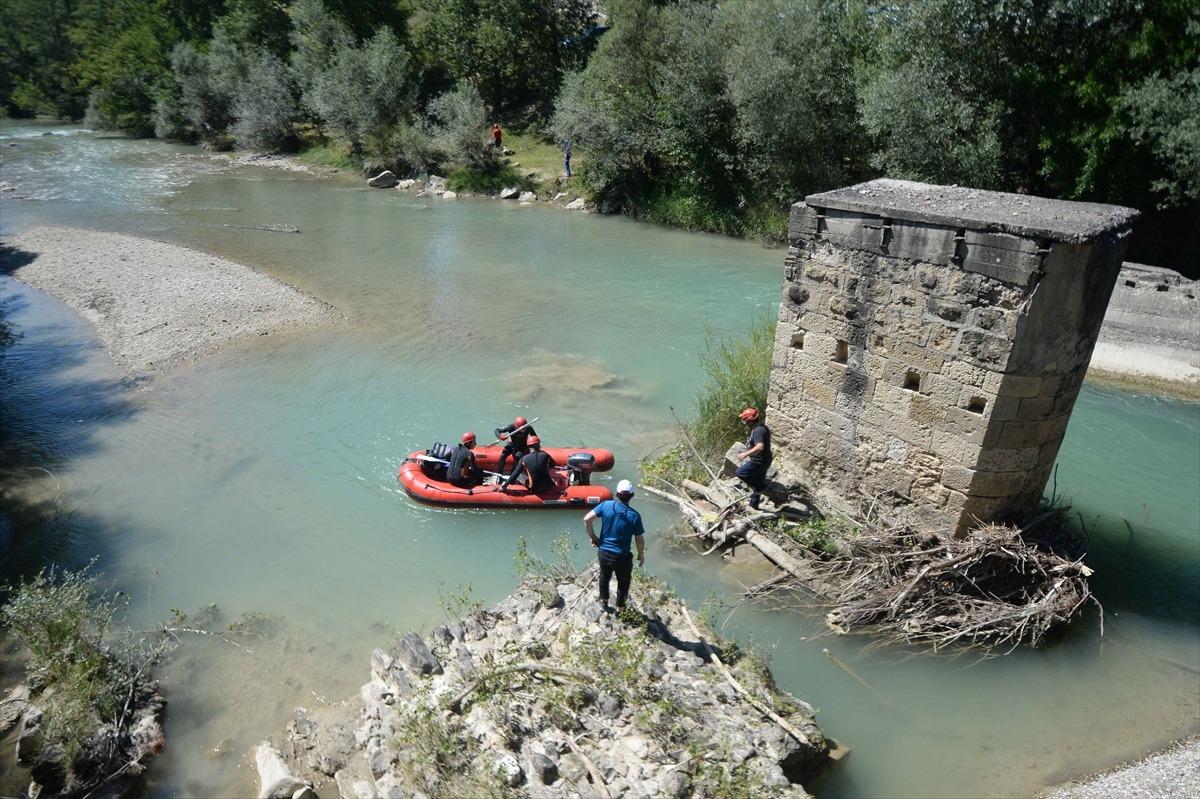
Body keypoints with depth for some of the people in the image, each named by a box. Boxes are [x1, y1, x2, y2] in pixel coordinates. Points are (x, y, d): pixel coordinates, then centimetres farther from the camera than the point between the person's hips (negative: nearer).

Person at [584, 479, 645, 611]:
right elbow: (640, 539, -13)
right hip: (622, 557, -3)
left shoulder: (606, 505, -13)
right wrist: (641, 555, 4)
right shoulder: (634, 516, -20)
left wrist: (593, 537, -1)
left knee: (604, 576, 30)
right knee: (623, 582, 23)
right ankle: (620, 607, 40)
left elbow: (586, 519, -14)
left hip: (603, 552, 3)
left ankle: (604, 600, 49)